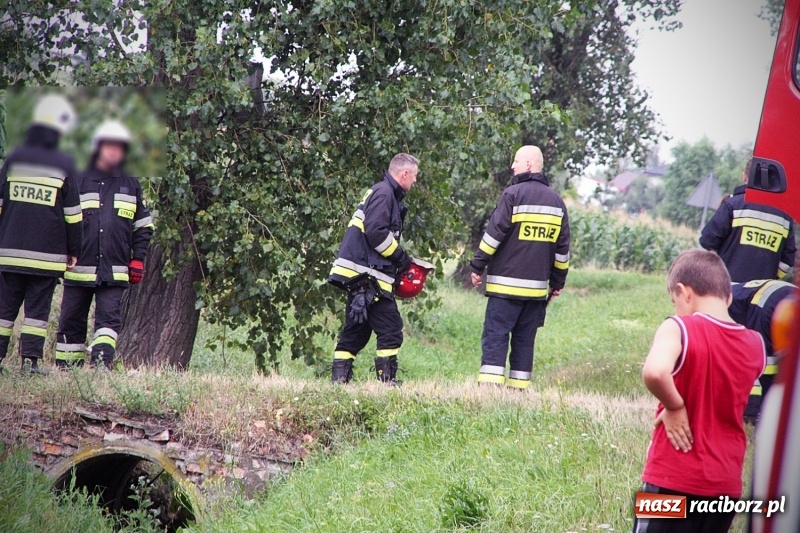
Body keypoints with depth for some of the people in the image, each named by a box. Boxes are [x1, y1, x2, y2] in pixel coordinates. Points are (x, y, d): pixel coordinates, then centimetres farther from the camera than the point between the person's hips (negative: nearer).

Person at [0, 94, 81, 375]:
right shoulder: (64, 165, -2)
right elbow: (72, 215, 0)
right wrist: (73, 251, 8)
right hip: (47, 255, -2)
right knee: (37, 309, 2)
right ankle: (30, 360, -2)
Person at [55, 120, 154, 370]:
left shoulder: (131, 186, 13)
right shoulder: (79, 182, 8)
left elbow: (143, 226, 17)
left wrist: (138, 260, 7)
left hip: (115, 271, 0)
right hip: (79, 269, 0)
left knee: (109, 317, -12)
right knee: (71, 320, 4)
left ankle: (101, 362, -20)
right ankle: (65, 368, 11)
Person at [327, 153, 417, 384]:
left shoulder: (387, 194, 22)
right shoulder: (383, 193, -10)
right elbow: (376, 232, -20)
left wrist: (400, 261, 13)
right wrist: (402, 258, -11)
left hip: (360, 277, 10)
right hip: (367, 276, -10)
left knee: (355, 330, 12)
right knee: (390, 330, -8)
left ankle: (339, 378, 12)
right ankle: (386, 380, -9)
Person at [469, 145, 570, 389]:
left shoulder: (513, 194, -6)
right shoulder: (556, 201, 12)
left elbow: (494, 234, -9)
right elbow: (562, 247, 14)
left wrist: (477, 266, -3)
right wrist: (558, 281, 21)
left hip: (507, 284, -5)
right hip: (537, 287, 5)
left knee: (495, 335, -6)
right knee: (525, 339, 10)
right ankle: (519, 387, 8)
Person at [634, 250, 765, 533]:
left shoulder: (679, 329, -13)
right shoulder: (754, 345, 4)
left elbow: (654, 372, -34)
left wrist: (674, 405, -18)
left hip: (674, 480, -5)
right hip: (727, 484, 5)